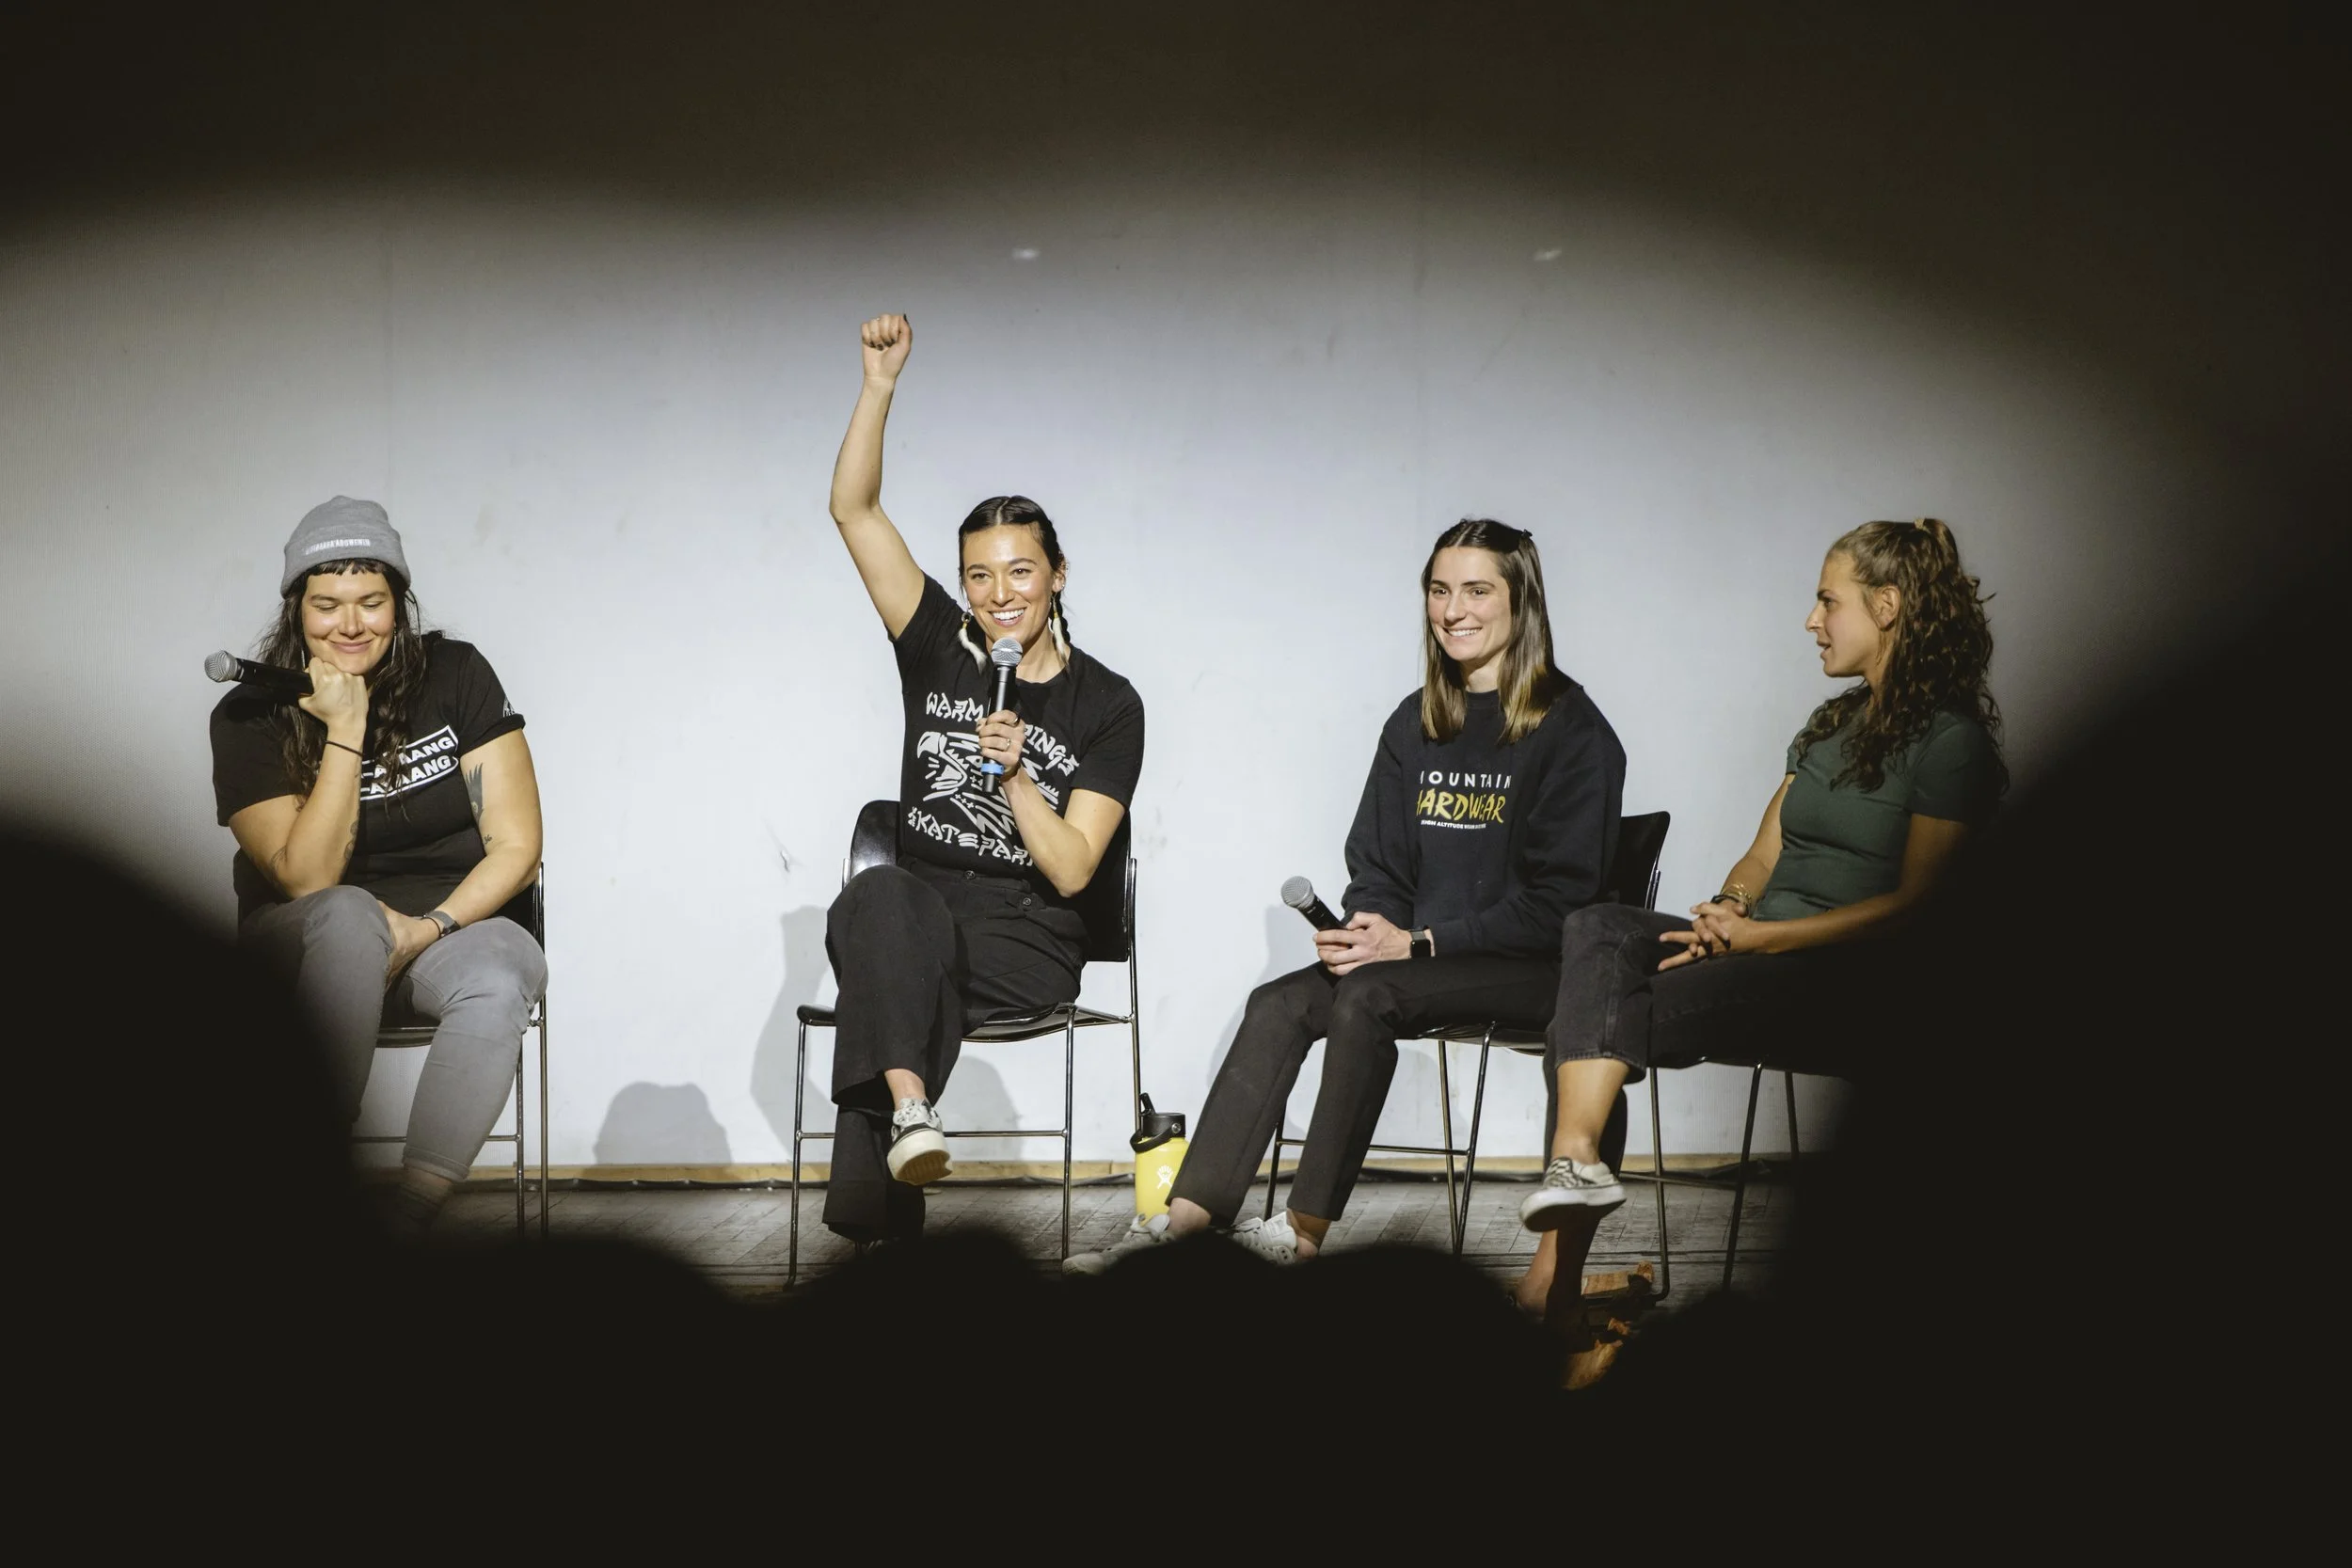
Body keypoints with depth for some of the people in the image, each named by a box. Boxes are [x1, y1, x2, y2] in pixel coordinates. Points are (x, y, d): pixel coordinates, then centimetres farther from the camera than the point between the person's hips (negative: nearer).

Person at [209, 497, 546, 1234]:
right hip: (309, 945, -1)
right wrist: (345, 730, -21)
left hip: (456, 921, 1)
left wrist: (428, 930, -20)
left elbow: (517, 846, -6)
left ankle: (409, 1218, -37)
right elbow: (306, 880, -17)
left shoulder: (457, 675, -4)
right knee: (348, 916, -37)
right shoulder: (249, 717, -6)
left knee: (497, 984, -34)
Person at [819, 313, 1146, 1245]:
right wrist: (881, 381, -8)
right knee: (880, 895, -36)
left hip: (1029, 948, -2)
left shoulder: (1106, 705, 2)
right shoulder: (939, 651, 8)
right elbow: (854, 510, 0)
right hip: (917, 918, 2)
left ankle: (870, 1205, -31)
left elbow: (1071, 870, -5)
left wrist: (1016, 774, -18)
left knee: (883, 978, -34)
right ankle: (908, 1113, -48)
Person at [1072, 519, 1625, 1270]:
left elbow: (1558, 898, -13)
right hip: (1414, 953, 6)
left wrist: (1417, 942, -18)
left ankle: (1307, 1228, -29)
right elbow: (1375, 863, 15)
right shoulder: (1415, 723, 14)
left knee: (1366, 995, -31)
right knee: (1279, 1004, -19)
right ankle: (1186, 1217, -27)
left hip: (1532, 964, -6)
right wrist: (1367, 928, -9)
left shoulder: (1572, 729, -7)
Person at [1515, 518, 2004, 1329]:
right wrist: (1729, 907, -4)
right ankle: (1576, 1161, -41)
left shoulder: (1952, 740, -4)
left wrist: (1756, 936, -17)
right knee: (1597, 929, -23)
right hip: (1755, 947, 8)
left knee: (1592, 1020, -27)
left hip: (1843, 982, -8)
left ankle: (1557, 1264, -26)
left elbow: (1914, 903, -12)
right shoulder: (1832, 723, 24)